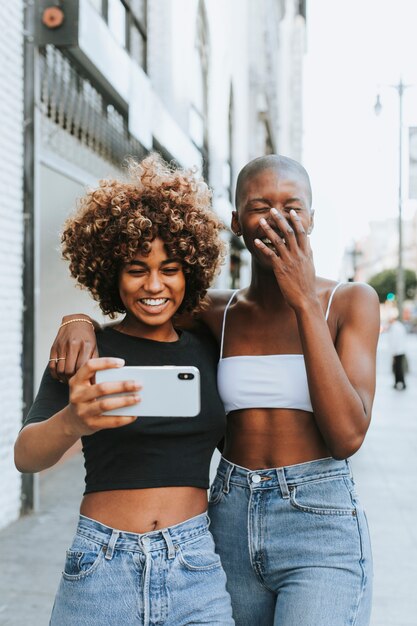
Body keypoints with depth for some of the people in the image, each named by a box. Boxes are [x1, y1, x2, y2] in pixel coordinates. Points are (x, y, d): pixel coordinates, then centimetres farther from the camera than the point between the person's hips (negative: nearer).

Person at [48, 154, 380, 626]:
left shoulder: (350, 301, -5)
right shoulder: (218, 313, 3)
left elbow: (347, 436, -15)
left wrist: (305, 303, -19)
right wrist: (79, 319, -6)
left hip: (320, 523, -3)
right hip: (231, 521, 4)